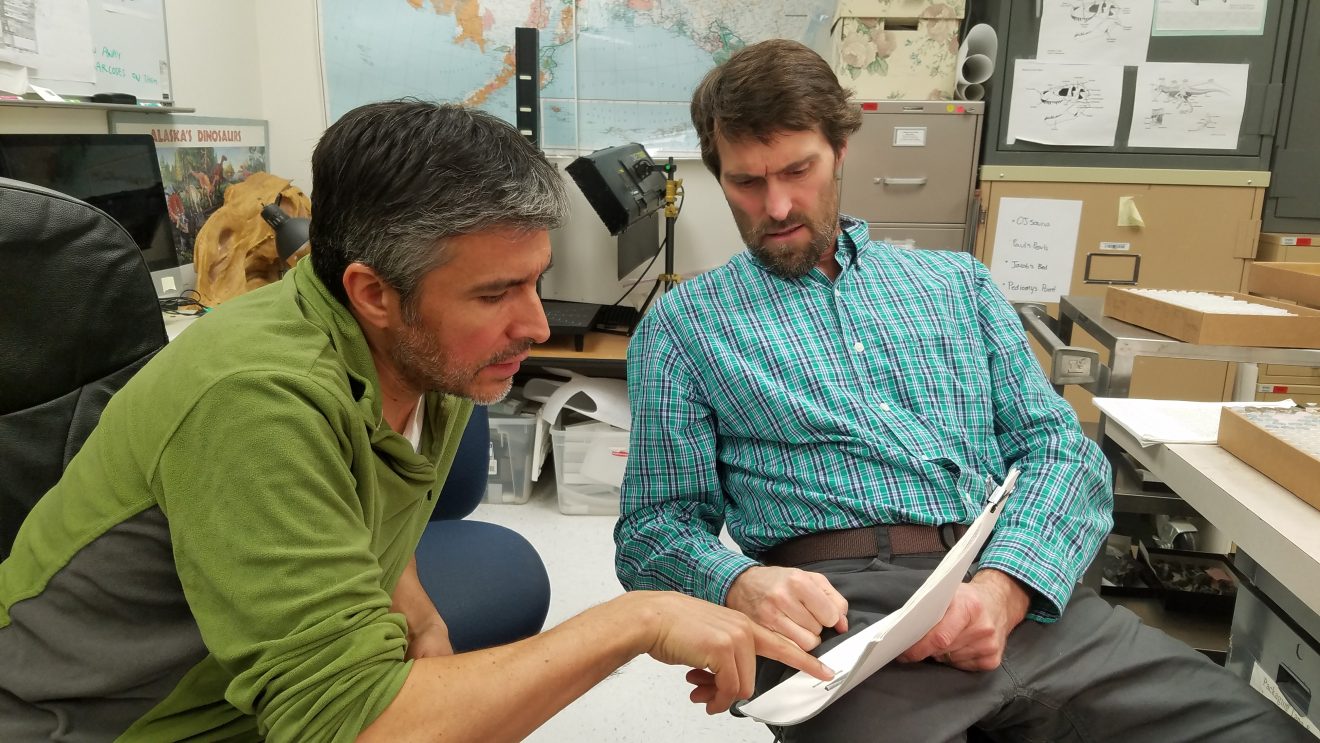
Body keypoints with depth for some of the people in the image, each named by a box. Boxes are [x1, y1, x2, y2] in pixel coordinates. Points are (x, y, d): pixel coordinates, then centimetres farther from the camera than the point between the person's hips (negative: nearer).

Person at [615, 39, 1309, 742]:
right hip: (841, 607, -3)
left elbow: (1061, 446, 9)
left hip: (1027, 595, 4)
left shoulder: (957, 280, 18)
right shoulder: (682, 322, 9)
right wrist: (739, 584, -19)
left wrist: (1002, 588, -11)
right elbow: (656, 526, 5)